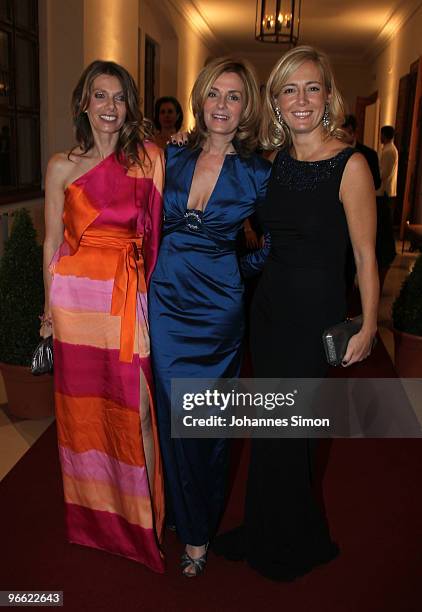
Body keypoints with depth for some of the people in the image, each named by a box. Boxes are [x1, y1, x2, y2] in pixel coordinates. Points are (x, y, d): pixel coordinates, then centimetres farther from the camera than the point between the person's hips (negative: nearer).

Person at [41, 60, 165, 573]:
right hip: (76, 292, 1)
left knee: (130, 403, 3)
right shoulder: (62, 166, 5)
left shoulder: (148, 157, 5)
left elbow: (158, 229, 4)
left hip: (130, 296, 0)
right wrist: (49, 308, 7)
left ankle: (136, 519, 23)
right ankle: (91, 514, 31)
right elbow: (53, 241, 7)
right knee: (82, 401, 10)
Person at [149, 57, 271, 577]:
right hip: (167, 299, 2)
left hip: (218, 305, -2)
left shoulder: (257, 173, -3)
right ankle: (190, 523, 32)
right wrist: (170, 264, 5)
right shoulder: (173, 157, 4)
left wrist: (238, 271, 1)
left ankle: (198, 531, 31)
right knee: (174, 413, 6)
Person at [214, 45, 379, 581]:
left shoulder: (350, 165, -14)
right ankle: (265, 532, 41)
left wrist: (367, 327, -9)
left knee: (280, 431, 5)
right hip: (268, 304, 6)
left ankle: (296, 545, 34)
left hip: (316, 313, -6)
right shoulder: (274, 160, 4)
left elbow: (365, 256, -10)